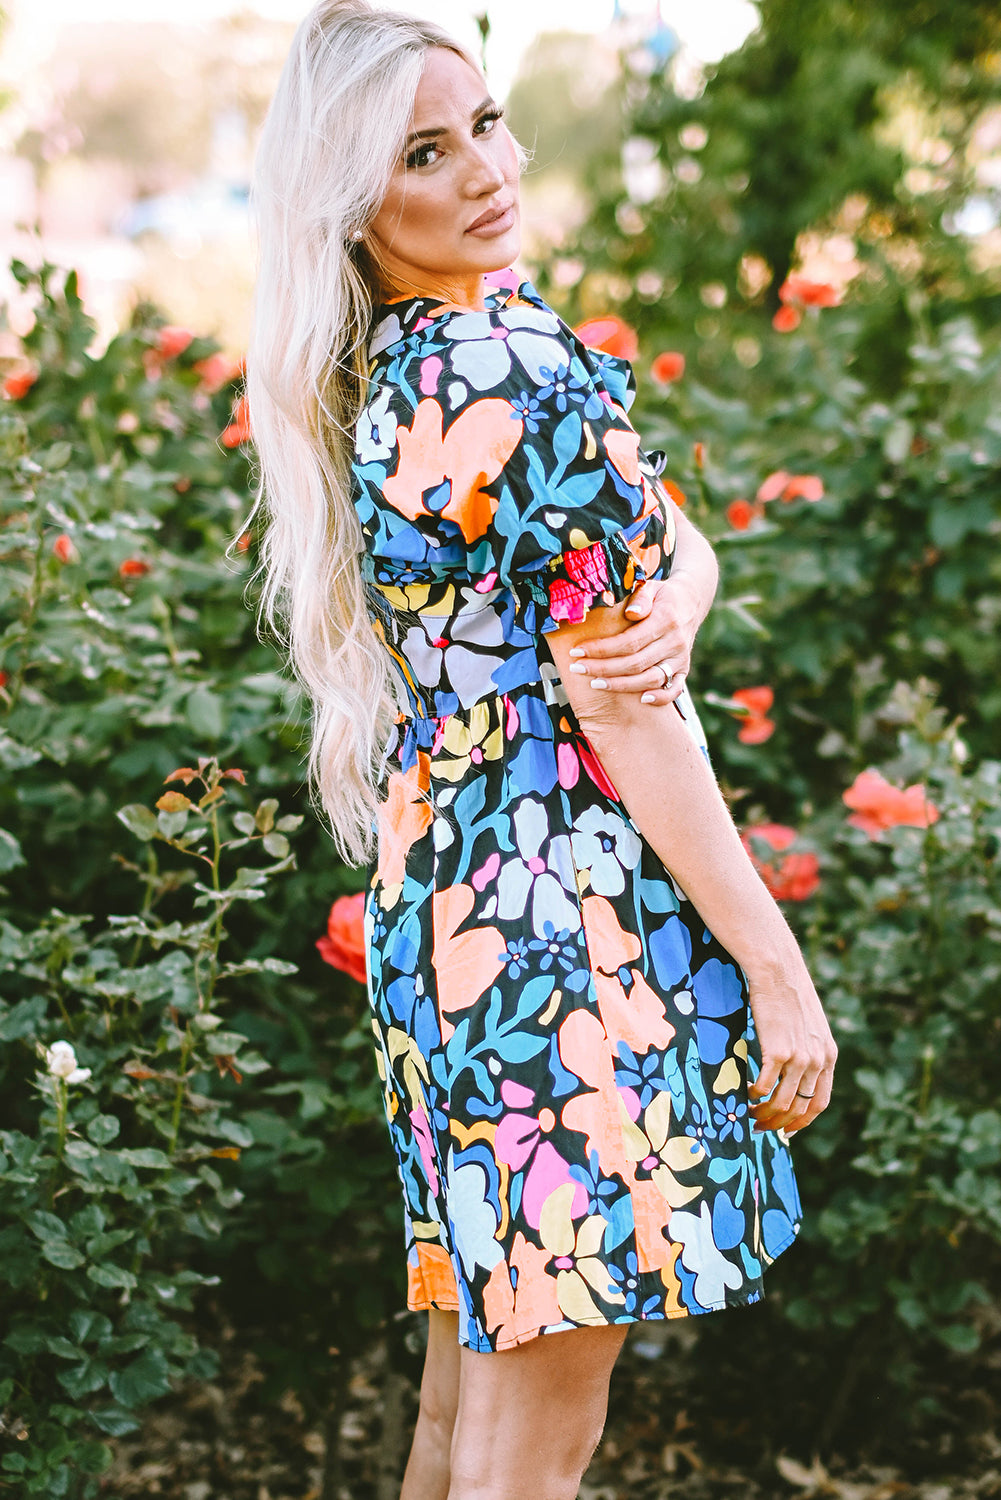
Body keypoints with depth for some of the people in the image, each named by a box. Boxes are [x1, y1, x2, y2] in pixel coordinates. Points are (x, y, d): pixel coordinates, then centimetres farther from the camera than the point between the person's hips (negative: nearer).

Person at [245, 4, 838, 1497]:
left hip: (438, 885, 9)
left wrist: (670, 600, -14)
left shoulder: (381, 370, 9)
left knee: (474, 1360, 20)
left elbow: (683, 540, 10)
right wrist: (777, 969, -13)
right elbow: (625, 715, -18)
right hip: (567, 904, -9)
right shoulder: (519, 374, -18)